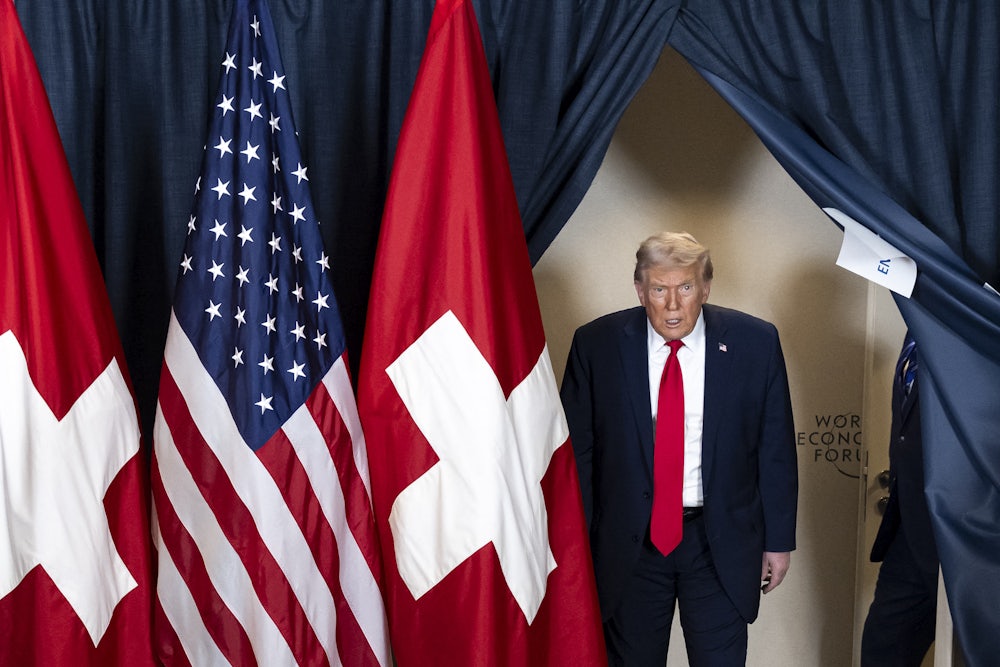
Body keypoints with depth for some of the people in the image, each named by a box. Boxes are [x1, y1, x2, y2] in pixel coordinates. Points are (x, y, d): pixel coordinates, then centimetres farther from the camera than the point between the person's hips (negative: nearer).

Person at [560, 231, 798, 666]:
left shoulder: (755, 343, -5)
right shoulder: (596, 345, -6)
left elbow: (776, 450, 2)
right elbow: (576, 450, 0)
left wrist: (779, 540, 3)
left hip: (721, 541, 0)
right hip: (628, 542, 0)